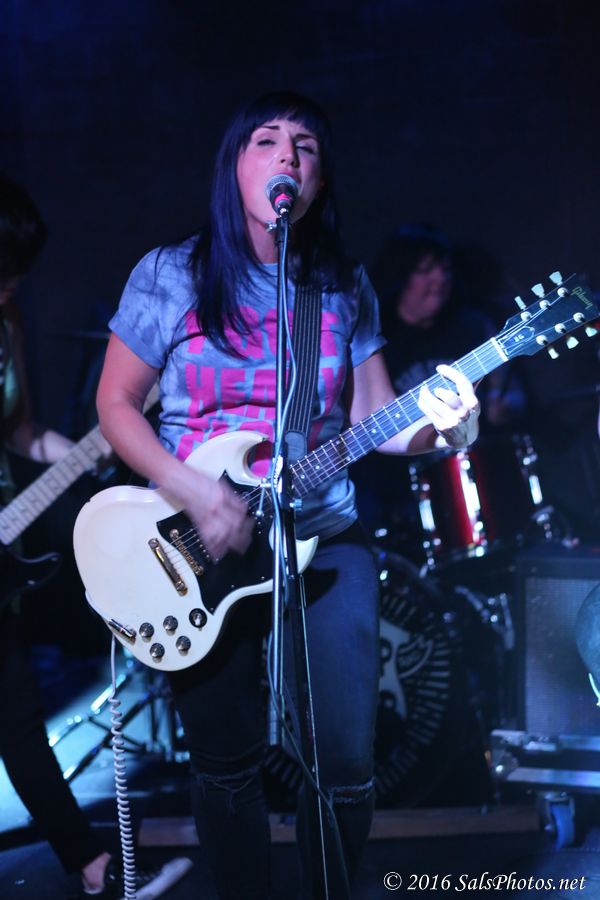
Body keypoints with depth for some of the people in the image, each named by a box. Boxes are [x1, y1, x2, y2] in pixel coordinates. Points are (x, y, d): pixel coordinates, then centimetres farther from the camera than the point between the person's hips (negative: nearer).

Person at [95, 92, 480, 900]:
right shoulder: (170, 276, -4)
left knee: (346, 763, 0)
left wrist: (434, 424, -18)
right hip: (201, 551, -1)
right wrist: (193, 493, -17)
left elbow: (373, 416, 4)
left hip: (325, 538, 2)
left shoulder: (346, 288, 4)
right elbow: (116, 405, -2)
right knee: (226, 764, 8)